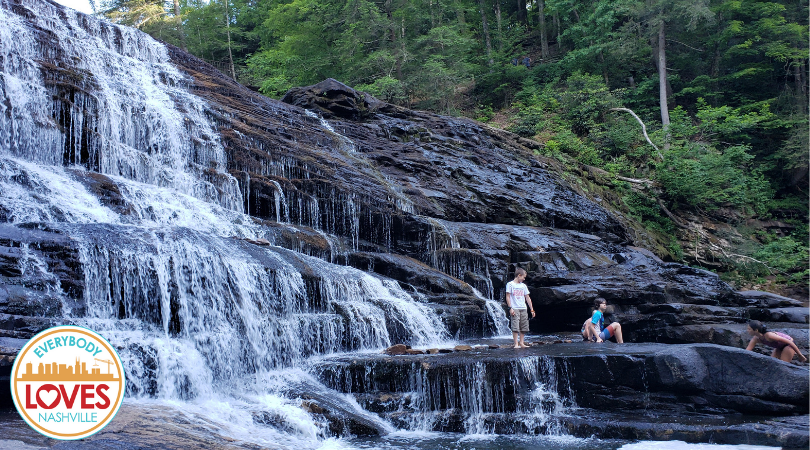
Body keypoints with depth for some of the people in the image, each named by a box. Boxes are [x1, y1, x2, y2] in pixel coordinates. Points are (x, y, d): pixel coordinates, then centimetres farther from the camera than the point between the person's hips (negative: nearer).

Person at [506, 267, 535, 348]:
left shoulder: (523, 286, 16)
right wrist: (510, 308, -12)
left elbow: (527, 298, 16)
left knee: (524, 327, 5)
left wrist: (532, 309, 12)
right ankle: (516, 344, -8)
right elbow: (508, 297, -3)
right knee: (515, 327, -9)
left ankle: (521, 343, 12)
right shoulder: (510, 284, 1)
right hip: (515, 309, -5)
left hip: (523, 309, 6)